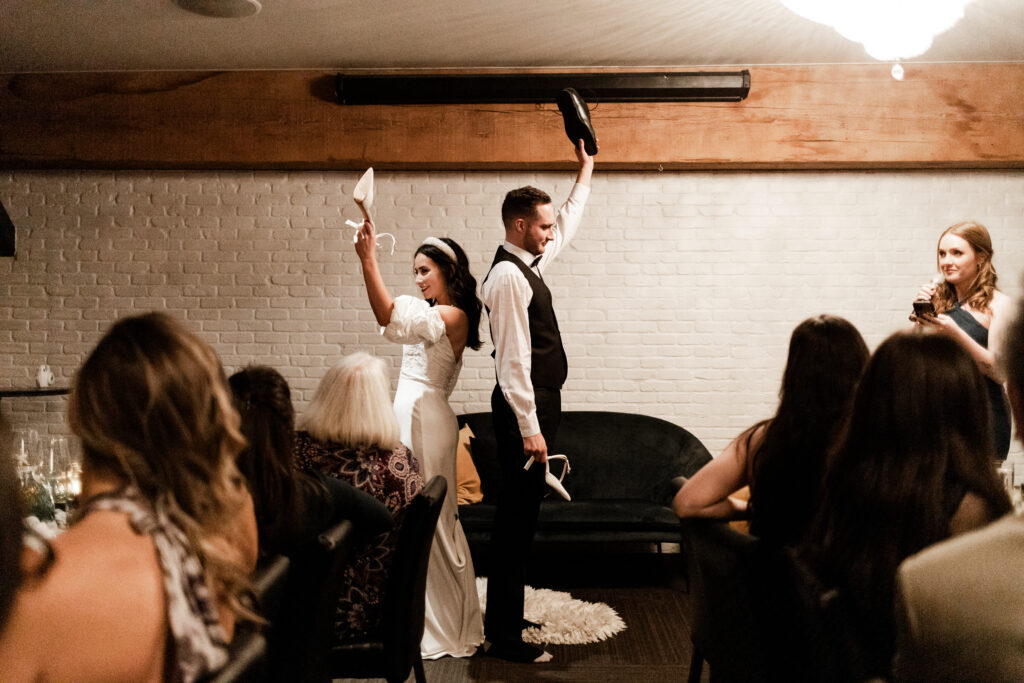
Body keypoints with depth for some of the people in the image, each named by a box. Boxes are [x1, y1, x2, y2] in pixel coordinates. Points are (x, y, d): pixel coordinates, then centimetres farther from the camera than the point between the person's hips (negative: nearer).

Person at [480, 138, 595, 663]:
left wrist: (586, 173, 37)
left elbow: (568, 226, 34)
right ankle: (504, 636, 0)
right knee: (516, 520, -6)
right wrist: (529, 427, -22)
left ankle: (504, 619, 26)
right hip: (524, 408, -10)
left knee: (519, 517, 15)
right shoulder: (507, 276, -16)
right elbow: (514, 359, -21)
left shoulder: (529, 263, 14)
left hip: (539, 403, 10)